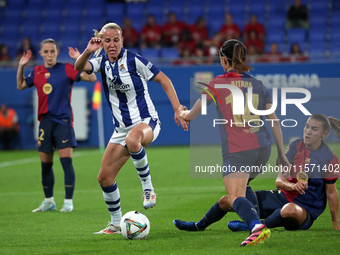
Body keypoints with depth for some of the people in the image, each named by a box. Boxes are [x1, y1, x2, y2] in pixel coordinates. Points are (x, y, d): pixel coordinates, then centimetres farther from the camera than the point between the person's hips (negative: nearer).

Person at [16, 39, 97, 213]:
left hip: (63, 120, -4)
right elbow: (20, 86, 21)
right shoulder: (37, 72, 9)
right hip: (45, 121, 4)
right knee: (45, 164, 9)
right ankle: (49, 201, 22)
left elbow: (91, 77, -11)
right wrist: (21, 66, 9)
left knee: (66, 160, -12)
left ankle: (68, 201, -6)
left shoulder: (66, 69, -3)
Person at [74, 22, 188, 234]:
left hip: (146, 122, -6)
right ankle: (116, 224, 20)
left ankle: (148, 187, -23)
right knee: (105, 178, 1)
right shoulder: (102, 62, 3)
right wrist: (88, 52, -37)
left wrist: (178, 110, -13)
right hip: (122, 128, 6)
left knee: (132, 140, -43)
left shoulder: (133, 60, -11)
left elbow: (163, 80, -7)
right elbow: (79, 67, -15)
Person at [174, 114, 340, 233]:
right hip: (282, 197, 5)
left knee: (289, 210, -46)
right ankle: (199, 226, 35)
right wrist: (293, 186, -30)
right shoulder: (295, 147, -2)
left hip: (306, 210, -5)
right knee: (226, 201, 5)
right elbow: (279, 180, -7)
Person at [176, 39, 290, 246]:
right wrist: (281, 153, 18)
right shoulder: (259, 85, 12)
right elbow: (275, 122, 11)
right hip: (262, 148, 6)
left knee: (236, 197, -16)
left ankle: (257, 226, -44)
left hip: (236, 150, -6)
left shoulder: (218, 84, 1)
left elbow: (191, 116, 7)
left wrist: (183, 112, 31)